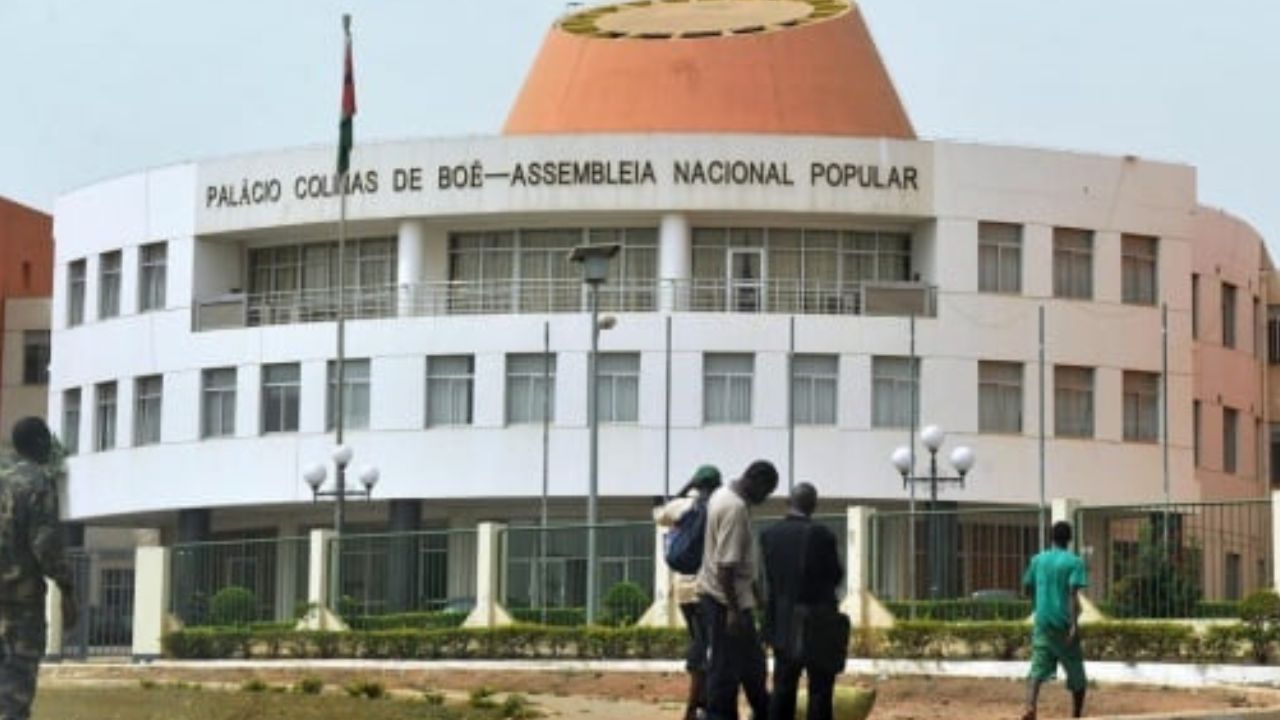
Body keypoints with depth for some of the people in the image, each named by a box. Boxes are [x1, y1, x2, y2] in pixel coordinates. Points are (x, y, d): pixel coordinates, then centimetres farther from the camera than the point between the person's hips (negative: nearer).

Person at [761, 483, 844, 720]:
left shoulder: (769, 535, -2)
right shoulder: (821, 534, -15)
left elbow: (769, 577, 3)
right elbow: (835, 576, -5)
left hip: (782, 623, 4)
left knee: (783, 687, 11)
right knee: (820, 687, 2)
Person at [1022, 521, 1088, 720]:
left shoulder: (1038, 560, 9)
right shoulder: (1074, 562, -5)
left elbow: (1029, 587, 20)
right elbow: (1073, 594, -16)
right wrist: (1074, 624, -22)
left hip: (1042, 622, 3)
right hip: (1064, 624, -3)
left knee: (1037, 671, -7)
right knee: (1077, 676, 13)